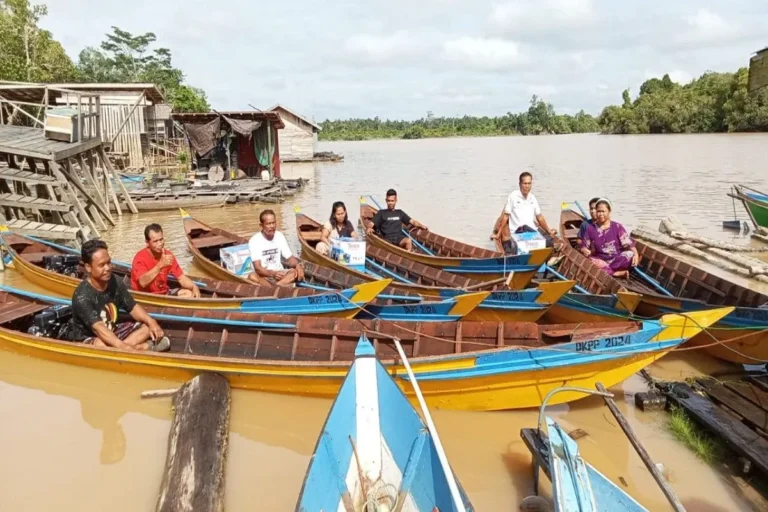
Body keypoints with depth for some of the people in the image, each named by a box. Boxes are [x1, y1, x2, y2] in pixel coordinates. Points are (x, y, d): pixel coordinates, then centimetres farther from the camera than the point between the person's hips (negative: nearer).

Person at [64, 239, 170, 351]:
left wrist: (151, 321, -21)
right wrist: (124, 347, -52)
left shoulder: (115, 282, -7)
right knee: (101, 345, -41)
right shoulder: (82, 296, -27)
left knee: (148, 327, -3)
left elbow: (133, 307, 0)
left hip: (111, 332, 8)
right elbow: (98, 328, -38)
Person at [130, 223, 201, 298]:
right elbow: (143, 283, -35)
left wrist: (194, 287, -19)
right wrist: (160, 265, -43)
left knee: (189, 293, -12)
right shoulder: (140, 257, -19)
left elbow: (181, 277, 1)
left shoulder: (168, 255, -1)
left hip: (164, 293, 6)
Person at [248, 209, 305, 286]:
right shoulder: (254, 240, -12)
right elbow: (257, 268, -20)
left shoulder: (280, 236, 3)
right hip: (263, 276, -4)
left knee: (298, 271, -24)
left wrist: (297, 265, -20)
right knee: (252, 276, -36)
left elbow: (290, 258, 4)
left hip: (279, 273, 4)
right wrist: (272, 273, -39)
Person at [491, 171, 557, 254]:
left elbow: (539, 217, 22)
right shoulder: (513, 196, 0)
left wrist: (549, 231, 15)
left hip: (532, 231, 6)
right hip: (517, 231, -6)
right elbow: (505, 216, 0)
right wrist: (498, 234, -4)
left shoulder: (533, 198, 17)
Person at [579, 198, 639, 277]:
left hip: (617, 259, 0)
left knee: (630, 254, -29)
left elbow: (629, 244, -3)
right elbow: (583, 246, 9)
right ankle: (616, 273, -31)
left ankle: (605, 270, -29)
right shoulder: (590, 228, 5)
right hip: (600, 260, 0)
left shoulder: (617, 227, 3)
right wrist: (584, 250, -16)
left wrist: (636, 254, -23)